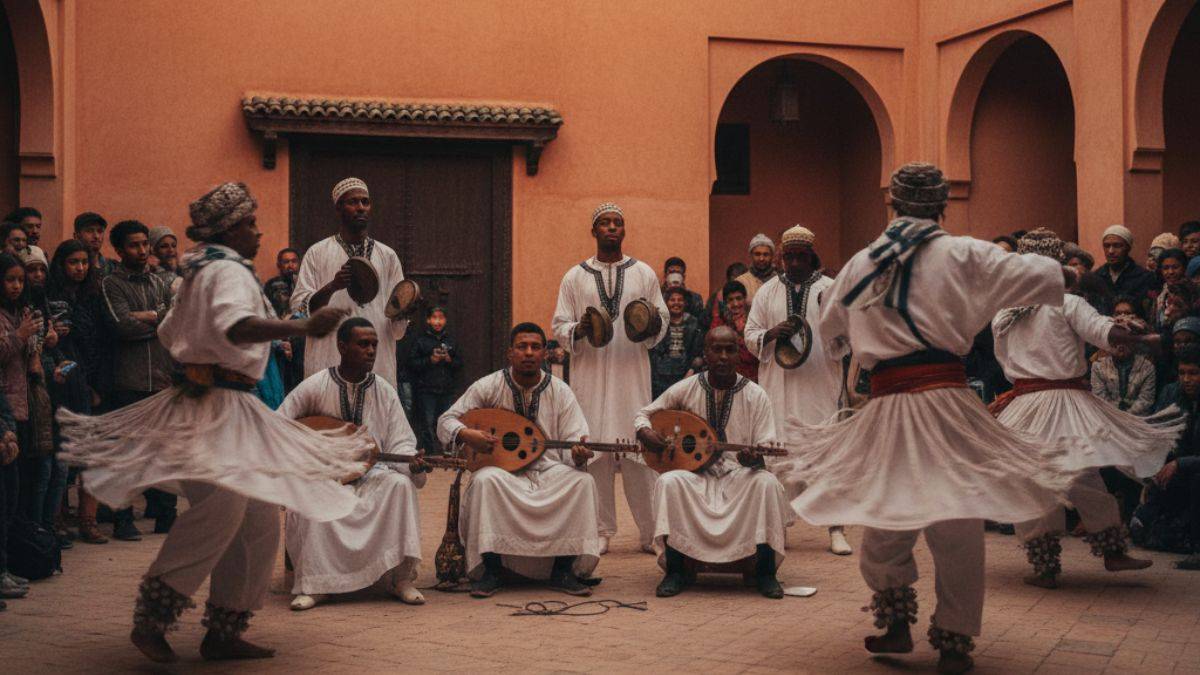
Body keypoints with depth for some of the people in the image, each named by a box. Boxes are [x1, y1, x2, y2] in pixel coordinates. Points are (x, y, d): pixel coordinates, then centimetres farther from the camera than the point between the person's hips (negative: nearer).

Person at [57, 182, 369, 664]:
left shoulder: (202, 272, 20)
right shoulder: (229, 271, -12)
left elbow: (169, 332, 31)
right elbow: (236, 326, -33)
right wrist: (304, 328, -42)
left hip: (233, 410, 11)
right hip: (216, 407, -11)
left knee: (257, 521, 9)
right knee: (222, 504, -26)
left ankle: (224, 633, 13)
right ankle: (152, 620, -19)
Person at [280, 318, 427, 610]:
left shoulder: (385, 392, 4)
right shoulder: (315, 387, -3)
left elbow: (399, 444, 0)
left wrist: (412, 464, -23)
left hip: (371, 475, 2)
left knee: (401, 485, -29)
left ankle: (401, 578, -22)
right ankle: (314, 585, -21)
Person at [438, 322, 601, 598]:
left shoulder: (560, 391, 5)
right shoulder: (488, 386, 0)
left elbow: (572, 442, 0)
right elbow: (446, 421, 1)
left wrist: (578, 454, -25)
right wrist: (466, 434, -21)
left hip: (549, 469, 2)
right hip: (502, 467, -2)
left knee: (583, 481, -27)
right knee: (486, 481, -35)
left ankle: (563, 571, -17)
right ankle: (490, 571, -23)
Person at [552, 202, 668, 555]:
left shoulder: (643, 273, 10)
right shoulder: (575, 277, 9)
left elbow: (664, 319, 11)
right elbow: (559, 327, 7)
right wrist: (580, 330, -15)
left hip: (633, 373, 0)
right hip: (591, 376, 0)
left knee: (639, 450, -4)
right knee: (594, 451, -2)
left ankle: (650, 530, 4)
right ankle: (601, 531, 7)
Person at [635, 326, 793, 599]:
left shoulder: (755, 395, 0)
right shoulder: (685, 389, 3)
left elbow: (766, 447, -3)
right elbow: (644, 413, 13)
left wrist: (755, 457, -28)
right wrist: (645, 432, -11)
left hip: (741, 473, 0)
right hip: (696, 474, 1)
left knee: (767, 483, -32)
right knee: (669, 482, -31)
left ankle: (766, 573, -18)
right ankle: (674, 572, -19)